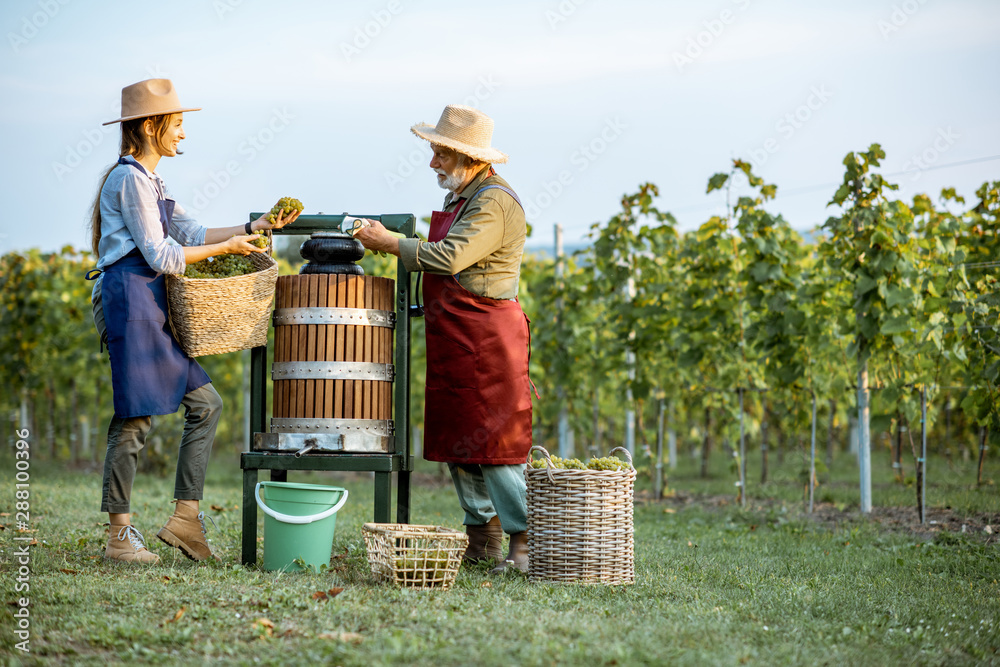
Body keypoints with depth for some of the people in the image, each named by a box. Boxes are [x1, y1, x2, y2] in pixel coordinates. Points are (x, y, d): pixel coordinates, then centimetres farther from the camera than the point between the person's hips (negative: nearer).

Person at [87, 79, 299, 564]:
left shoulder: (147, 180, 20)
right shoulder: (131, 178, -11)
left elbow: (193, 233, 18)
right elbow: (161, 257, -14)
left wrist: (254, 227, 10)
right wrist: (226, 248, -5)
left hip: (151, 308, 10)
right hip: (129, 300, -10)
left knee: (205, 403, 8)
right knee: (135, 416, -7)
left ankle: (185, 517, 9)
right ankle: (119, 536, 0)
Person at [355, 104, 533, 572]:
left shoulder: (495, 201, -15)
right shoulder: (462, 196, 17)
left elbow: (449, 257, -24)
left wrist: (389, 243, -15)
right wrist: (392, 244, 11)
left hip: (486, 338, -10)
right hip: (452, 340, 10)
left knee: (494, 443, -10)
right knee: (456, 441, 11)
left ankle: (525, 542, -5)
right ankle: (482, 538, 19)